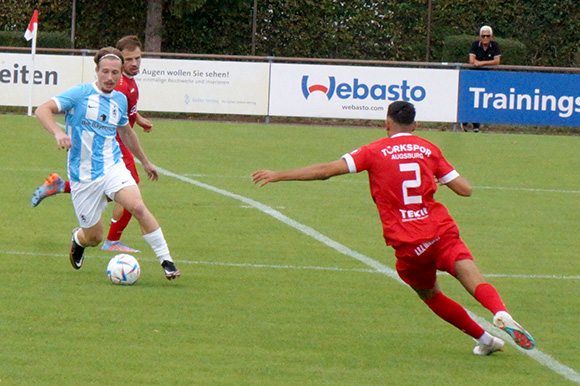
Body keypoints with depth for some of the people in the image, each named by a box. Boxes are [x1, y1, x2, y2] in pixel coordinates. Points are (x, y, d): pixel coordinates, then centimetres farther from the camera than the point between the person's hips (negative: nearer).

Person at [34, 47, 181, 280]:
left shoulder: (120, 100, 9)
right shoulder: (81, 94, -7)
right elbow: (43, 110, -16)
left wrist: (145, 161, 37)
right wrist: (57, 132, -34)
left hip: (113, 167, 3)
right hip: (83, 176, -3)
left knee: (137, 207, -26)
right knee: (94, 238, 2)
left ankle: (166, 260, -18)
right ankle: (78, 239, 41)